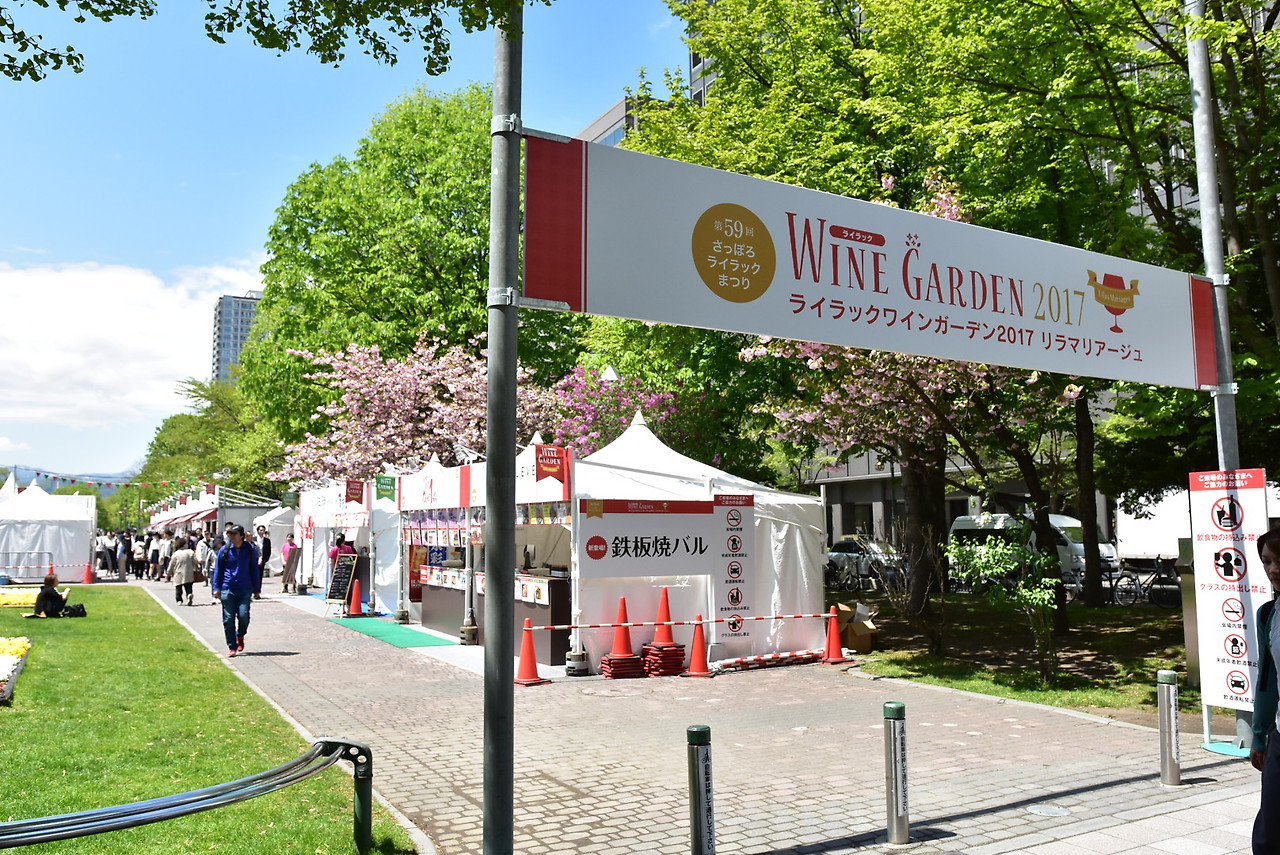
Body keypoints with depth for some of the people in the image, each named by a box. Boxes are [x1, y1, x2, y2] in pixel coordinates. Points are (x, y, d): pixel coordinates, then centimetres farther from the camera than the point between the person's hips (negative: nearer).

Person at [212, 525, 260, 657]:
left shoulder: (250, 550, 5)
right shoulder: (224, 550, 4)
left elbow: (254, 570, 12)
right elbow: (218, 570, 11)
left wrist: (256, 589, 12)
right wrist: (216, 588, 5)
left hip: (245, 589, 0)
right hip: (228, 589, 1)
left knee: (243, 615, -12)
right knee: (228, 619, 0)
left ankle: (240, 636, 19)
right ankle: (232, 647, 11)